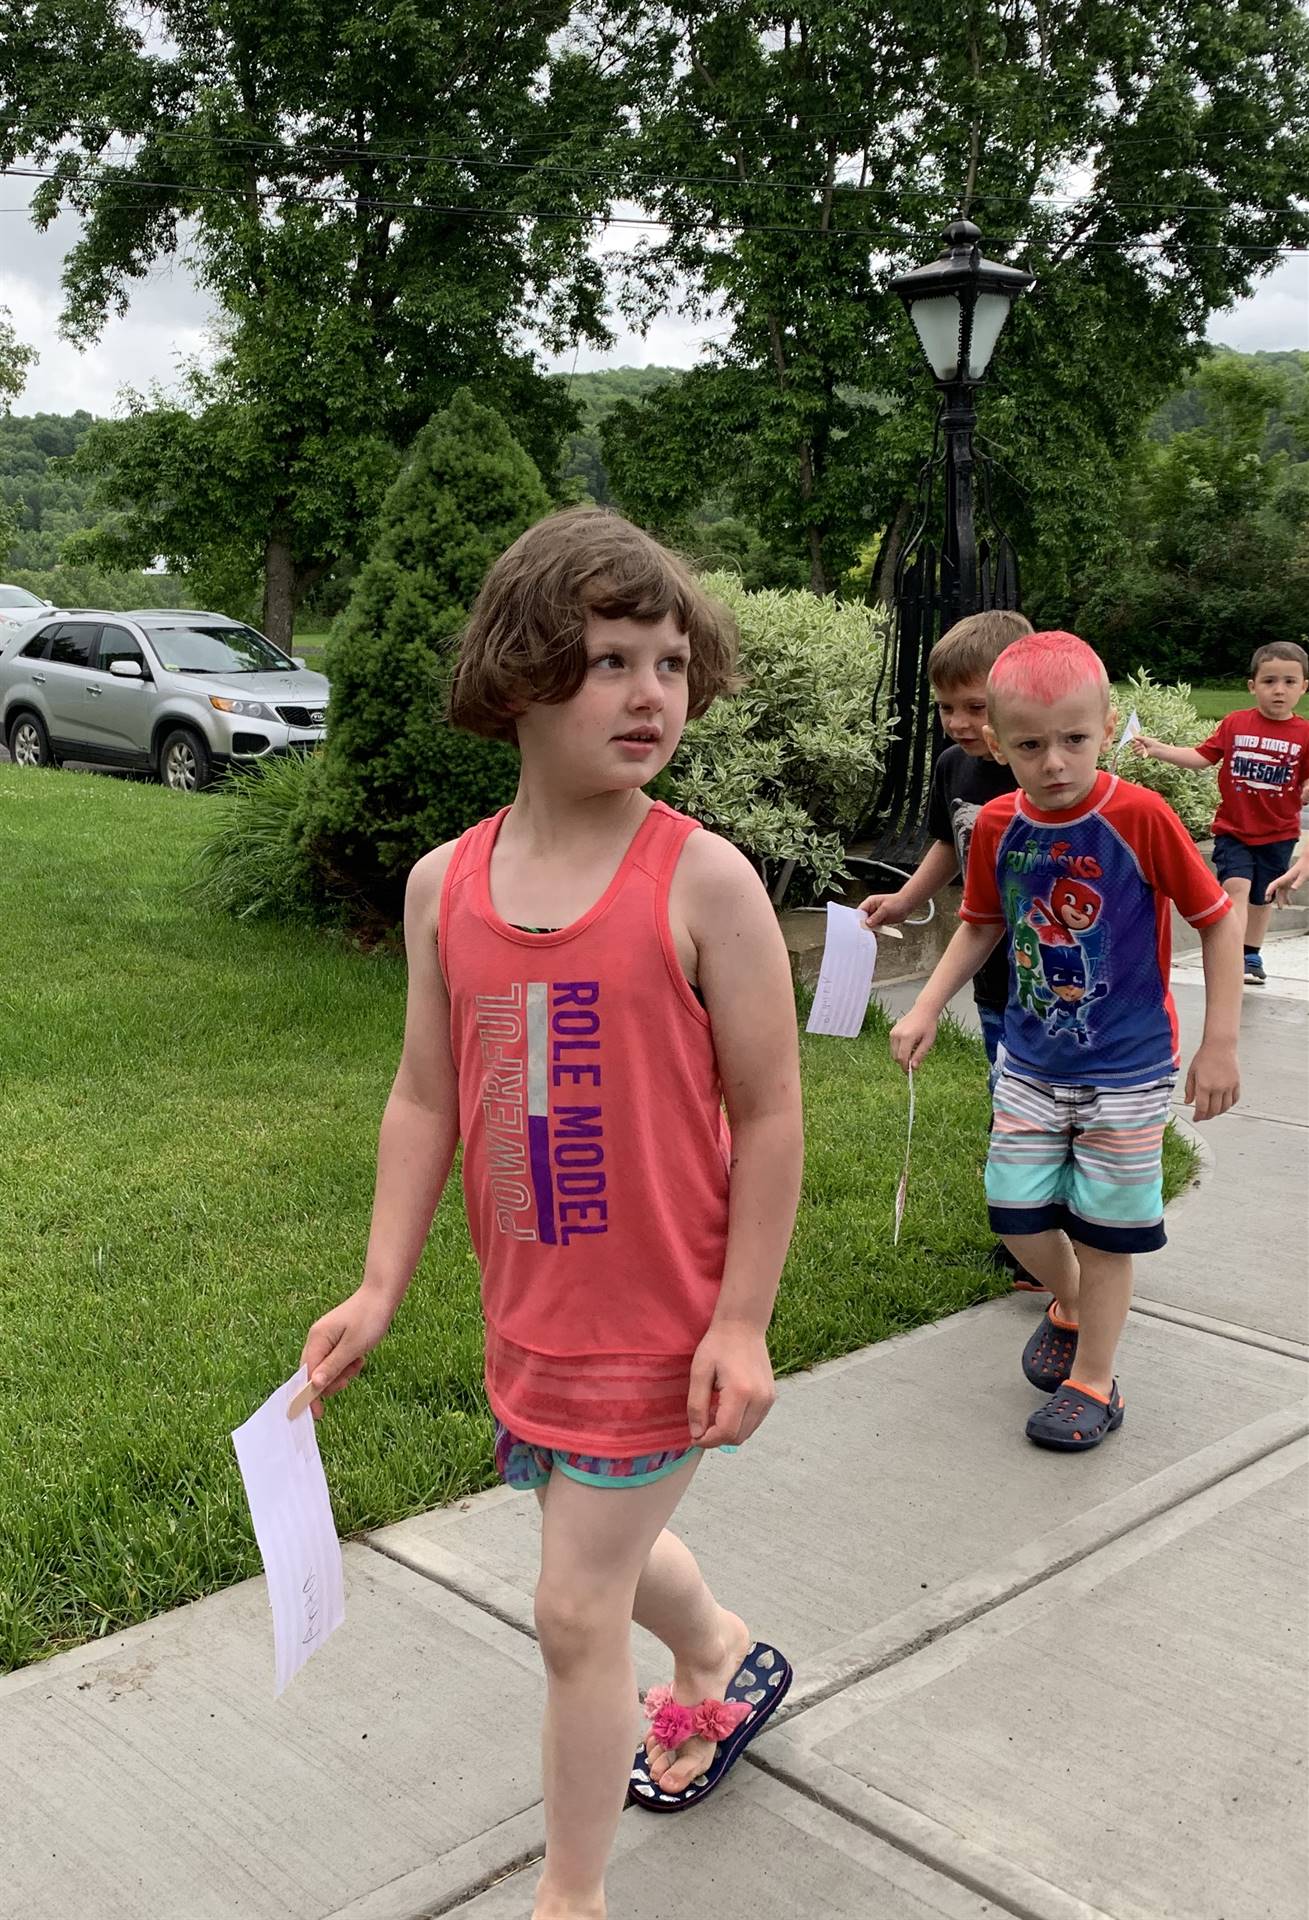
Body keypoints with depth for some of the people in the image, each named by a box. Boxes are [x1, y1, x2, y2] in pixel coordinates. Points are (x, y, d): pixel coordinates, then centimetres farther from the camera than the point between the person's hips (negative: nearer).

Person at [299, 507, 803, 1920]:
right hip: (528, 1313, 5)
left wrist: (741, 1322, -13)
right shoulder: (444, 885, -3)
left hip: (659, 1319, -5)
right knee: (612, 1543, 27)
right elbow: (425, 1097, 4)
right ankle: (720, 1663, 60)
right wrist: (380, 1290, 3)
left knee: (576, 1611, 3)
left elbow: (768, 1114, -13)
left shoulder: (703, 880, -17)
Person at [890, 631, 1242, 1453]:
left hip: (1127, 1069, -4)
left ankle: (1093, 1382, 24)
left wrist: (1219, 1044, -10)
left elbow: (1218, 919, -10)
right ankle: (1070, 1308, 42)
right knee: (1017, 1211, 10)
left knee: (1104, 1229, 5)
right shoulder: (998, 826, -6)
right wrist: (928, 1008, 1)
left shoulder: (1140, 816, -19)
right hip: (1032, 1060, 4)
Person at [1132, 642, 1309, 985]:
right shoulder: (1234, 724, -5)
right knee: (1236, 884, -19)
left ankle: (1252, 956, 34)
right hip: (1233, 829, -1)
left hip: (1278, 834, 1)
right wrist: (1156, 749, -8)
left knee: (1262, 896, 15)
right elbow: (1201, 757, -1)